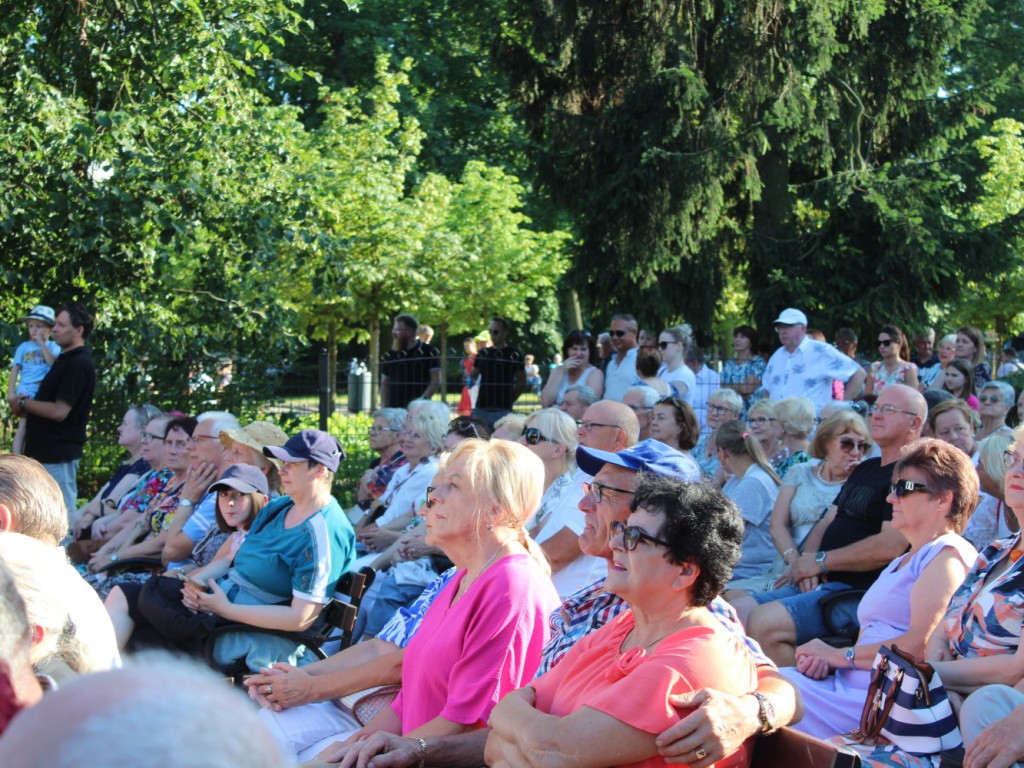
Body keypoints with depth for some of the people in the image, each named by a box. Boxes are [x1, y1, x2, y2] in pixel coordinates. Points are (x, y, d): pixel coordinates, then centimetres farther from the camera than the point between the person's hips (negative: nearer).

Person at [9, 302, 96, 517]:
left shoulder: (78, 364, -17)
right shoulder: (66, 359, 16)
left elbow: (59, 411, -22)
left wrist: (24, 404, -9)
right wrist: (27, 406, 3)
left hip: (58, 453, -10)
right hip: (47, 450, 10)